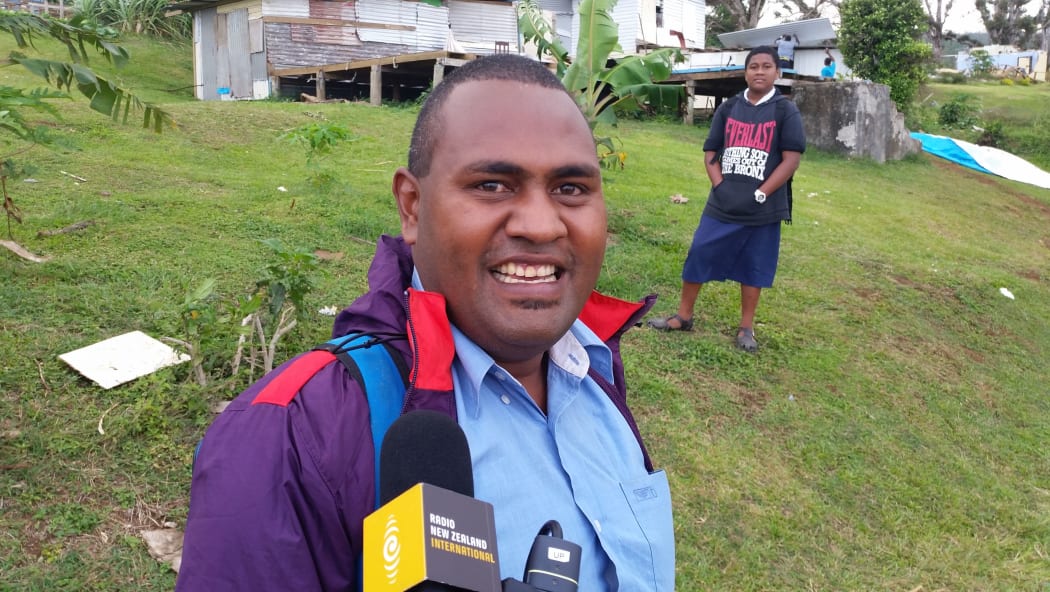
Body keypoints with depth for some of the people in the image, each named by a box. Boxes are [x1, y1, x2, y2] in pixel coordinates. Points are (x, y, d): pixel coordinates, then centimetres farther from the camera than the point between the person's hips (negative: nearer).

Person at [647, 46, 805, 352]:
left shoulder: (786, 111, -3)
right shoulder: (728, 108, 6)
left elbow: (791, 159, -8)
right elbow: (710, 152, 9)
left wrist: (760, 194, -13)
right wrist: (721, 186, -5)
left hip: (763, 209, -2)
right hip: (721, 205, 3)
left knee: (754, 267, 8)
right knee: (698, 256, 4)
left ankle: (746, 328, 21)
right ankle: (683, 317, 19)